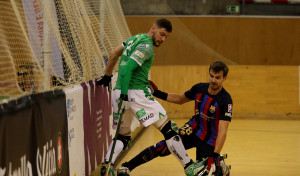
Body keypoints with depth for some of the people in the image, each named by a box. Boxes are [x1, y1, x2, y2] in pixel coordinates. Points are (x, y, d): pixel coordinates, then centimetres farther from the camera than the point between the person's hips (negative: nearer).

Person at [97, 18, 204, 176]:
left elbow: (113, 55, 28)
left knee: (123, 136, 16)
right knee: (167, 128, -4)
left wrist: (107, 76, 39)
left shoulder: (135, 39, 18)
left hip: (119, 92, 9)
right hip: (137, 92, -9)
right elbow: (127, 67, -20)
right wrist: (124, 92, -25)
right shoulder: (146, 45, -10)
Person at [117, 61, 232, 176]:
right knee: (164, 147, -15)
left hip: (209, 140, -4)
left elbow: (222, 130, -27)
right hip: (193, 129, 4)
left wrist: (215, 155, -34)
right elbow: (180, 99, 15)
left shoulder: (226, 100, -22)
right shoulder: (199, 88, -6)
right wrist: (158, 94, 5)